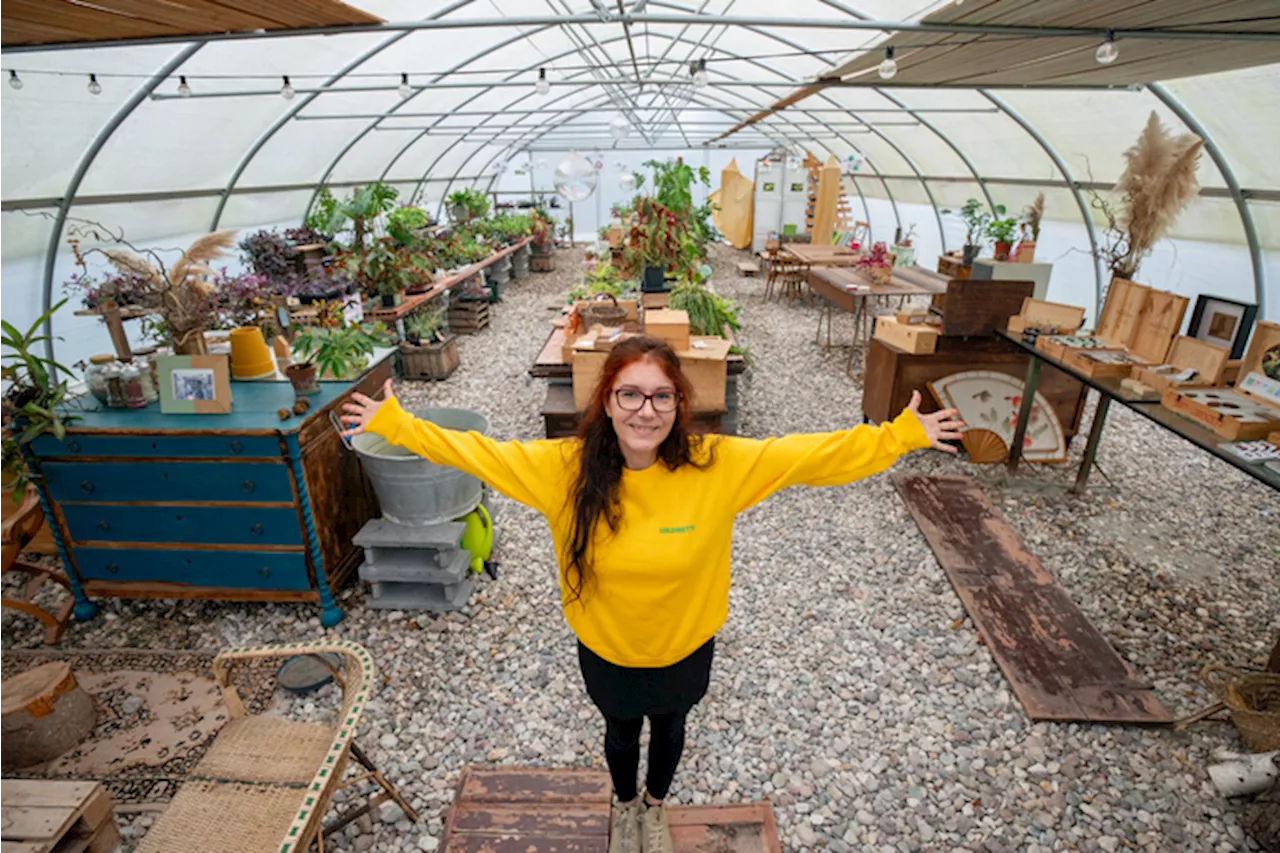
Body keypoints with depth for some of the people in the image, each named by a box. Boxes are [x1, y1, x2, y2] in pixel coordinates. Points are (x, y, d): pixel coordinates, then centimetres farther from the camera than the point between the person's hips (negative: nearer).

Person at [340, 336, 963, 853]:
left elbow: (815, 454, -22)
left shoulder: (719, 465, -28)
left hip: (685, 648, 1)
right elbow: (475, 451, -17)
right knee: (621, 731, 29)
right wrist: (393, 424, -17)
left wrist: (902, 434, -22)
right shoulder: (566, 467, -26)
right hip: (605, 649, 0)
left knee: (669, 729, 30)